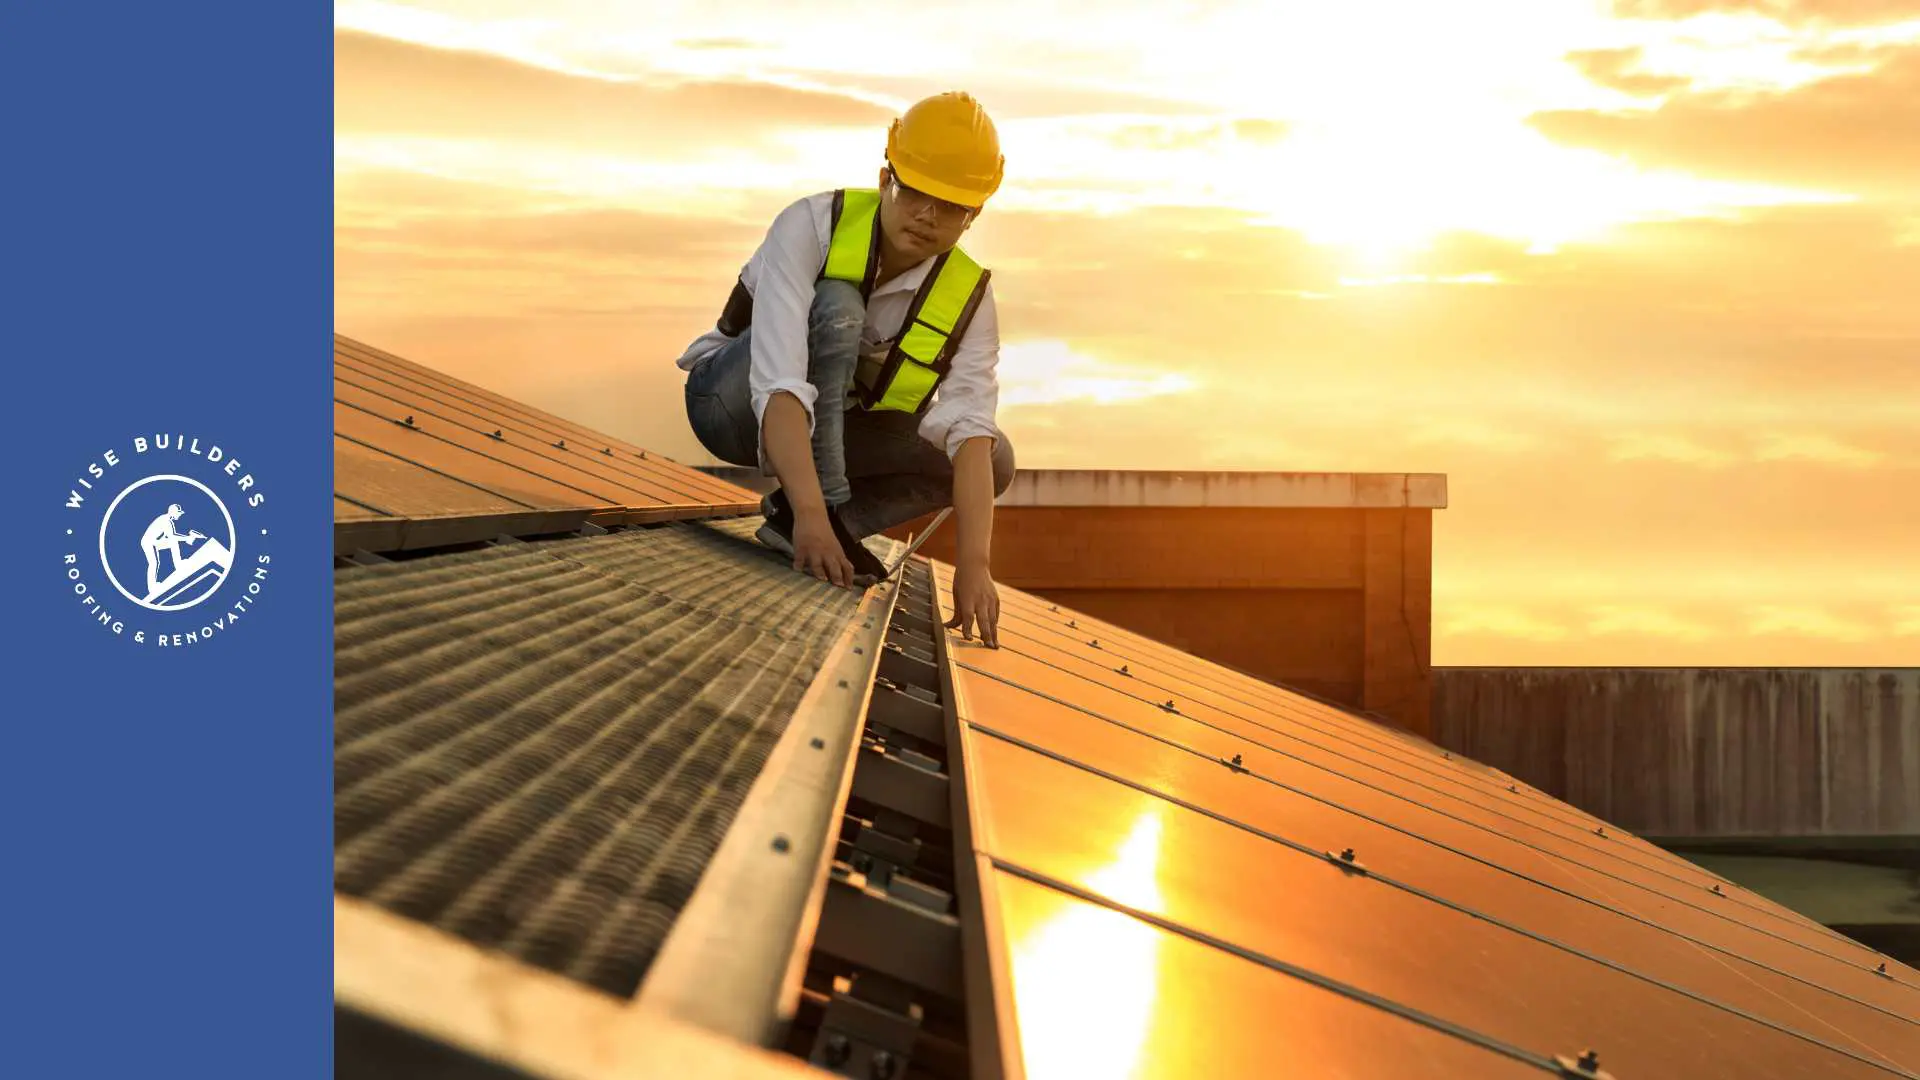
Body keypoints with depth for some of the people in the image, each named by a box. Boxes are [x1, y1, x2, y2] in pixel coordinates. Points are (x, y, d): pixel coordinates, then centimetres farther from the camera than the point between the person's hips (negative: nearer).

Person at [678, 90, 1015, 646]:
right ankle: (801, 516, -34)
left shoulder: (968, 298, -16)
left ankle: (793, 516, -10)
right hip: (734, 402, -5)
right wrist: (812, 514, -53)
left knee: (995, 459, -14)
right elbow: (780, 387, -40)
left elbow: (970, 436, -28)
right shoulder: (813, 226, -28)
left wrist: (973, 565, -42)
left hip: (833, 429, 5)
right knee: (836, 307, -32)